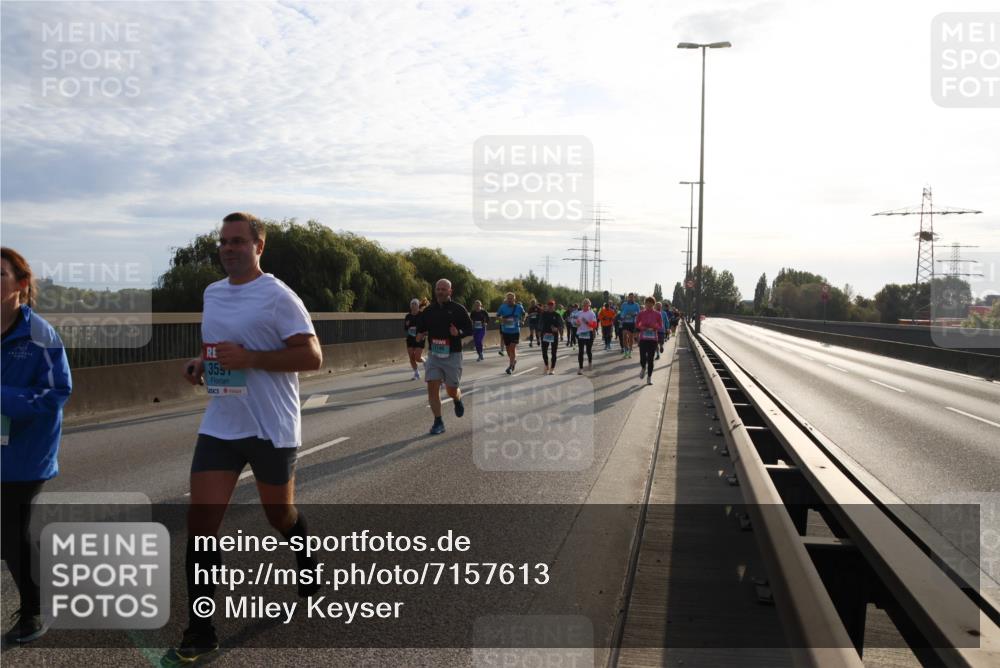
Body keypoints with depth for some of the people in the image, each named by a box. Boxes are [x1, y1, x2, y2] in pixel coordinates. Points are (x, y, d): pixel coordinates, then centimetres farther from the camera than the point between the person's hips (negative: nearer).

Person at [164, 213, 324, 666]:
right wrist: (201, 365, 4)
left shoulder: (278, 296, -12)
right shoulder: (212, 293, 11)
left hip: (271, 429, -5)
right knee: (200, 521, -5)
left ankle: (308, 565, 48)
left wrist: (249, 359, -23)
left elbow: (312, 357, -17)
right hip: (219, 426, 5)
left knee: (281, 515, 13)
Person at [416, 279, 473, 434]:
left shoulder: (458, 309, -3)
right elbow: (420, 330, 16)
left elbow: (470, 329, 0)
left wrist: (459, 332, -21)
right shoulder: (428, 311, 7)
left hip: (452, 355, -3)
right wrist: (419, 336, -7)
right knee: (432, 387, -9)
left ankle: (458, 400, 42)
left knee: (452, 390, 4)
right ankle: (438, 422, 0)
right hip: (434, 355, 3)